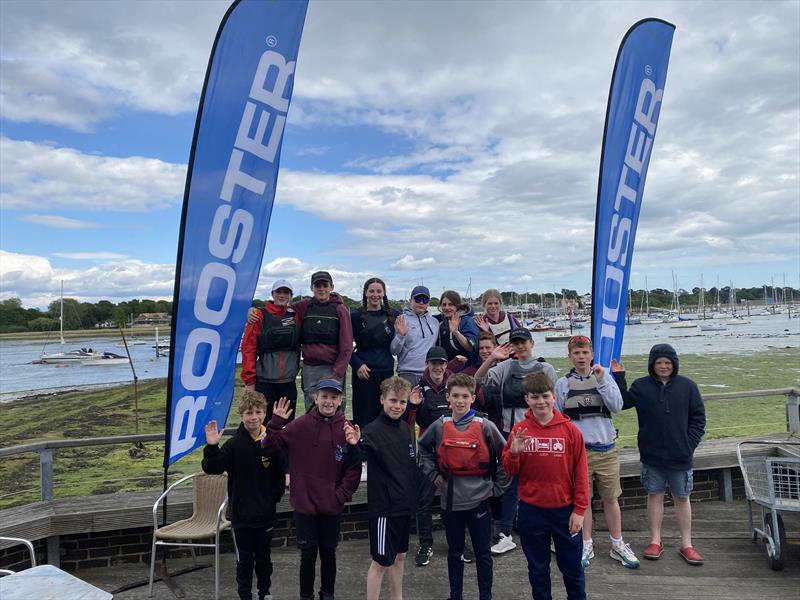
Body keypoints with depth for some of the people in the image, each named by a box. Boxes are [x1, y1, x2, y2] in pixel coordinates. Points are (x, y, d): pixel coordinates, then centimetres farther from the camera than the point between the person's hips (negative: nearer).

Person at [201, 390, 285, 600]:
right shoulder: (234, 443, -13)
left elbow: (279, 474, 3)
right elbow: (212, 468, -19)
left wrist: (275, 496, -3)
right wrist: (211, 447, -33)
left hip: (266, 513, 2)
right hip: (241, 514, -2)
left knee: (264, 557, 19)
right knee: (244, 559, 11)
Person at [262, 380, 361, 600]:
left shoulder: (346, 429, -8)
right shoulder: (300, 425, -10)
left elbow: (354, 468, -3)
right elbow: (269, 446, -10)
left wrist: (342, 494, -7)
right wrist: (276, 423, -23)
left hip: (332, 506, 1)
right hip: (304, 502, -1)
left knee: (328, 552, 16)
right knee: (308, 553, 10)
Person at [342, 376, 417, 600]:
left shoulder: (406, 428, 4)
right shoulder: (373, 430, -19)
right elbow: (362, 455, -39)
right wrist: (356, 444, -56)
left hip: (405, 505, 7)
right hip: (384, 507, -7)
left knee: (400, 556, 20)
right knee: (381, 561, 3)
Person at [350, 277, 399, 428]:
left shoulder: (393, 315, 9)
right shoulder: (356, 316, 0)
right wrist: (357, 364, -10)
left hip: (387, 370, 3)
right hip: (364, 371, -3)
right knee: (364, 416, 0)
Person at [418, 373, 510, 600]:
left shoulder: (485, 426, -9)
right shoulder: (439, 426, -2)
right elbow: (423, 449, 15)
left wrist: (497, 487, -2)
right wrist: (433, 473, 5)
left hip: (479, 501, -2)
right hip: (450, 501, 2)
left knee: (483, 553, 11)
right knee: (454, 552, 17)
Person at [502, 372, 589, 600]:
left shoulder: (570, 430, -8)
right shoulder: (519, 430, -5)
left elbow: (581, 473, -4)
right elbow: (510, 470, 0)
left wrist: (579, 510, -5)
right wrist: (514, 453, -20)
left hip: (565, 510, -1)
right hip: (531, 511, 1)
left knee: (572, 568, 15)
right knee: (537, 568, 17)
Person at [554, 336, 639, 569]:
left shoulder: (604, 378, 3)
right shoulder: (563, 384, 0)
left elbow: (617, 406, -9)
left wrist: (601, 380, -17)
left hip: (606, 449, 1)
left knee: (611, 498, 11)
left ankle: (618, 545, 27)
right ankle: (586, 545, 24)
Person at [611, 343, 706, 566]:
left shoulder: (687, 386, -1)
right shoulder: (641, 386, 0)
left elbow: (698, 417, 3)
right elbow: (622, 402, -8)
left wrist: (690, 443, -4)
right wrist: (618, 378, -14)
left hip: (680, 456, 0)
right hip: (651, 455, 0)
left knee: (682, 498, 10)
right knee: (654, 496, 10)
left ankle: (686, 544, 22)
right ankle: (655, 541, 21)